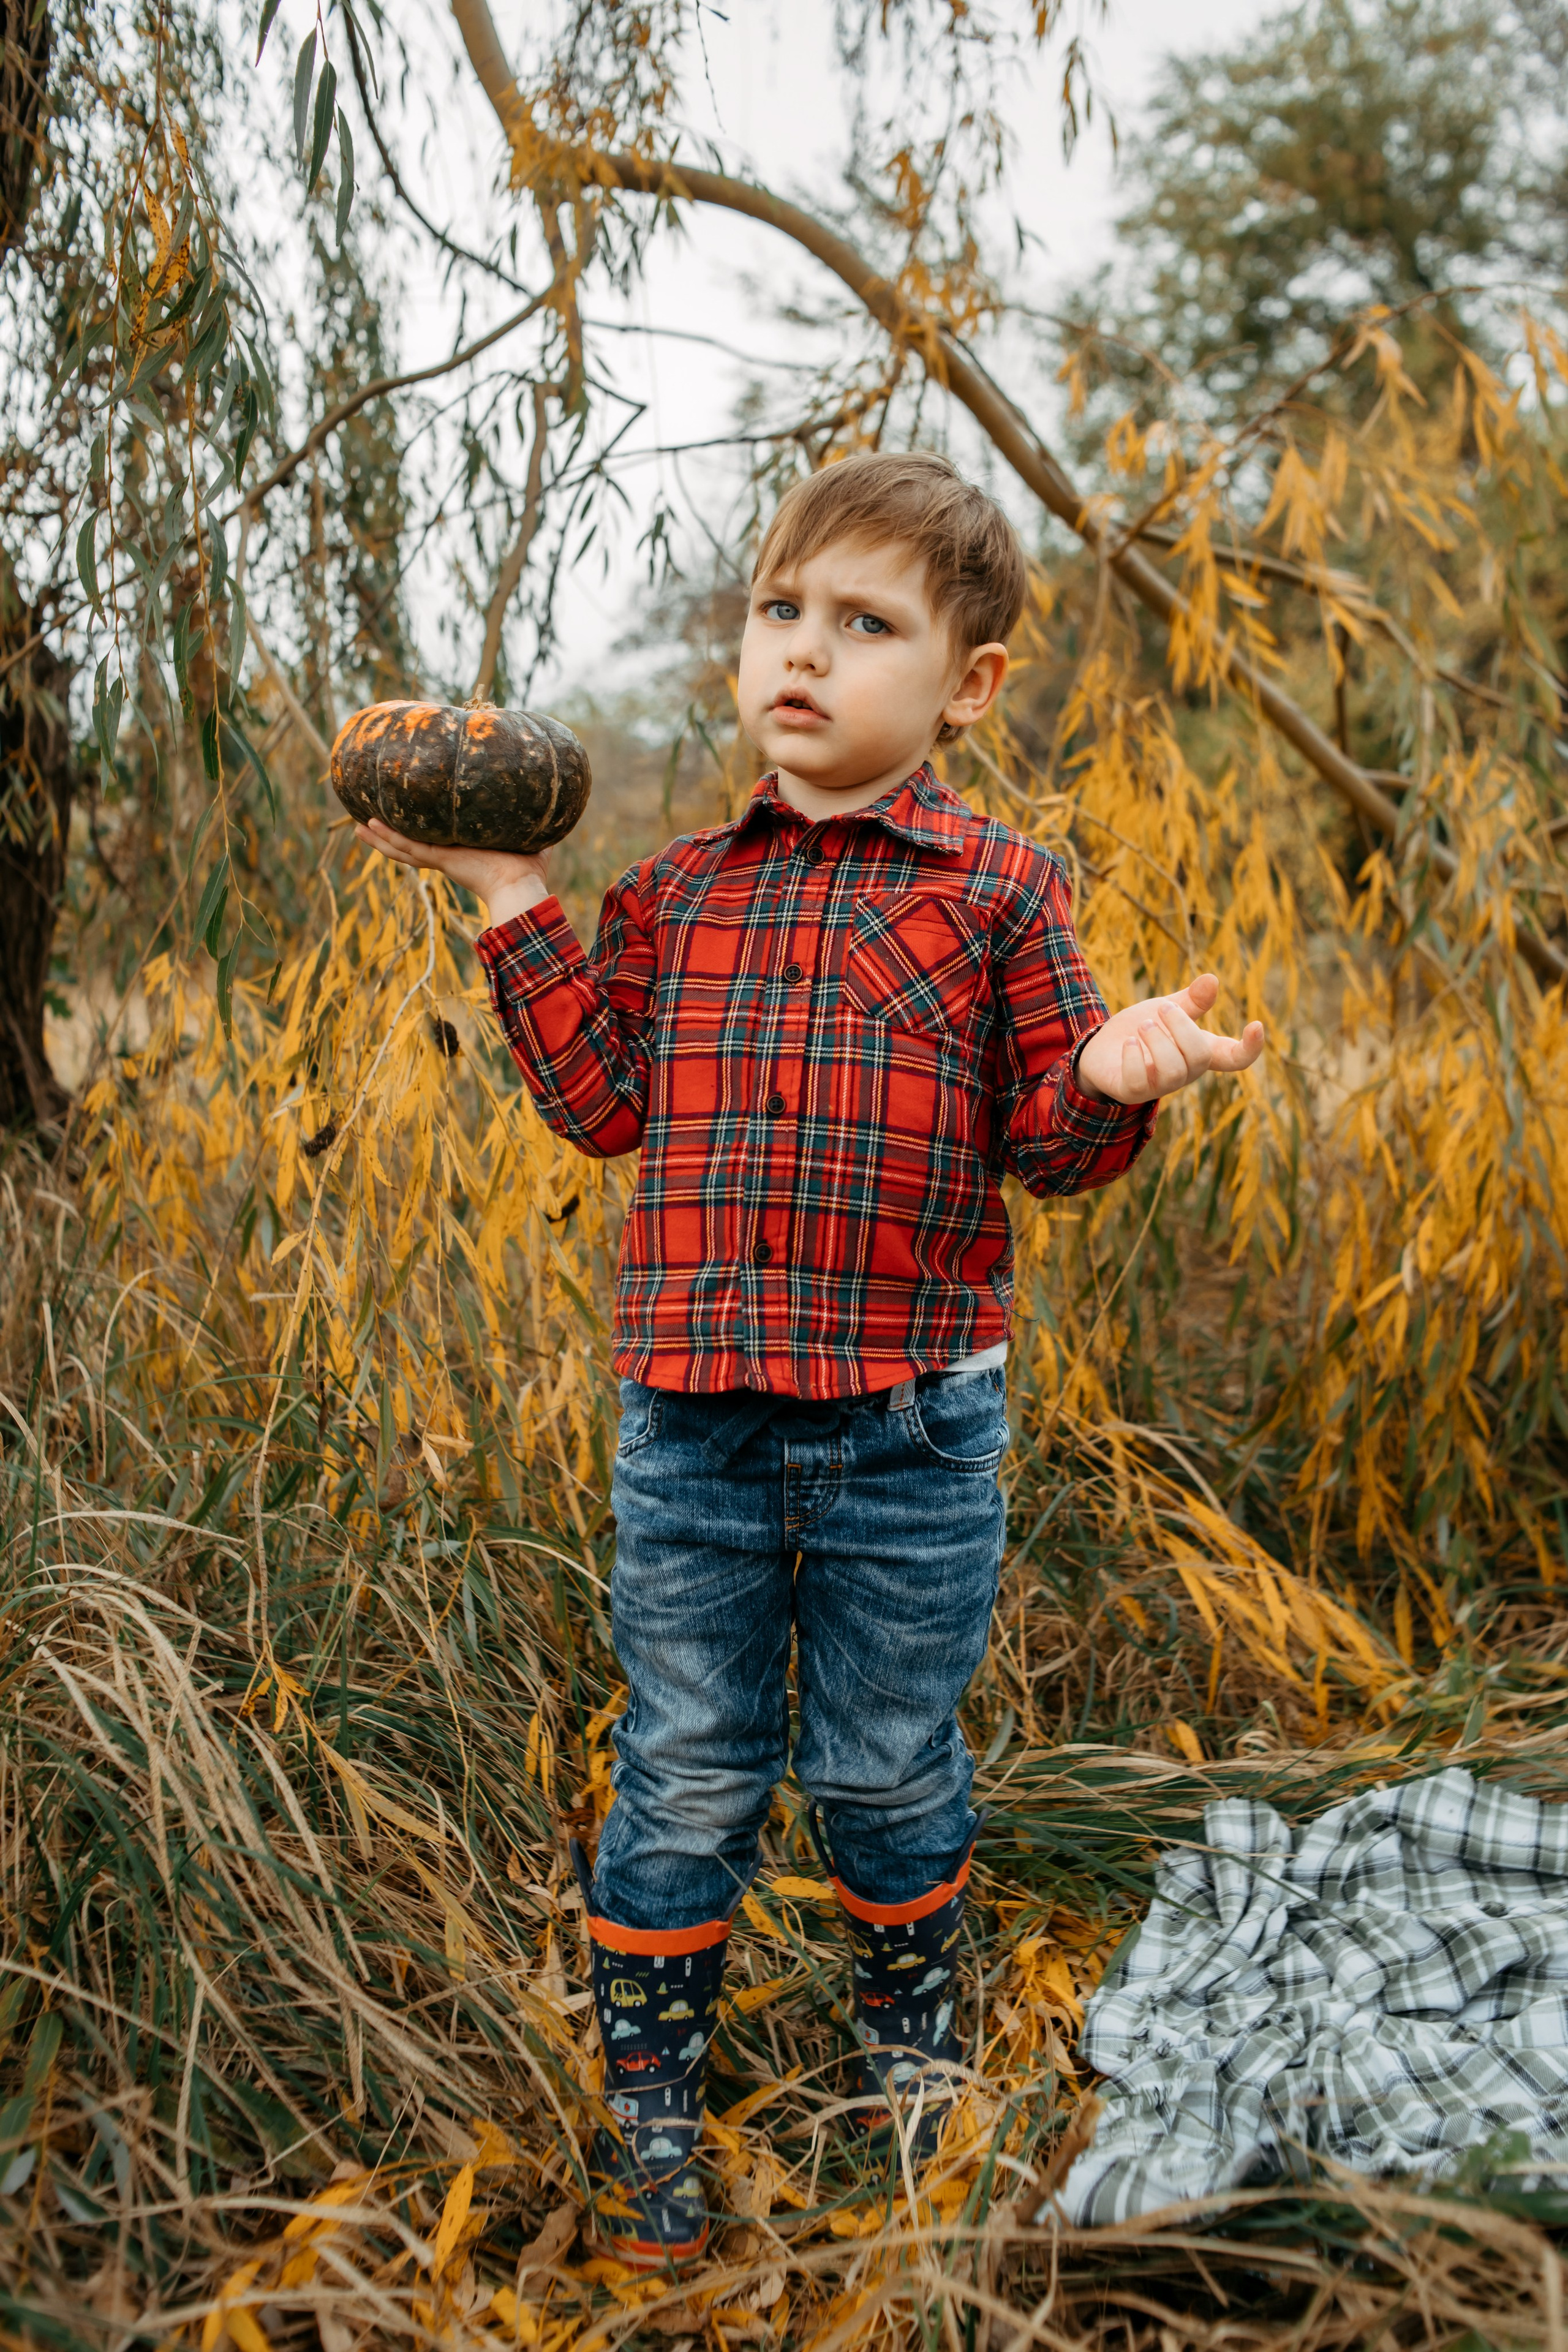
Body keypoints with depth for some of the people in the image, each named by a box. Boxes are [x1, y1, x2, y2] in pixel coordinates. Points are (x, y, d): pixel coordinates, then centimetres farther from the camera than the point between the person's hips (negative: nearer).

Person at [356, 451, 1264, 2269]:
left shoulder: (999, 890, -1)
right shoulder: (674, 893, 7)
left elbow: (1044, 1145, -1)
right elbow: (610, 1106, 3)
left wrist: (1111, 1072, -23)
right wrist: (516, 907, 2)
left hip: (912, 1432, -2)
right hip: (690, 1425, 2)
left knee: (884, 1770, 15)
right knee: (686, 1779, 12)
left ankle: (906, 2012, 45)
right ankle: (651, 2091, 33)